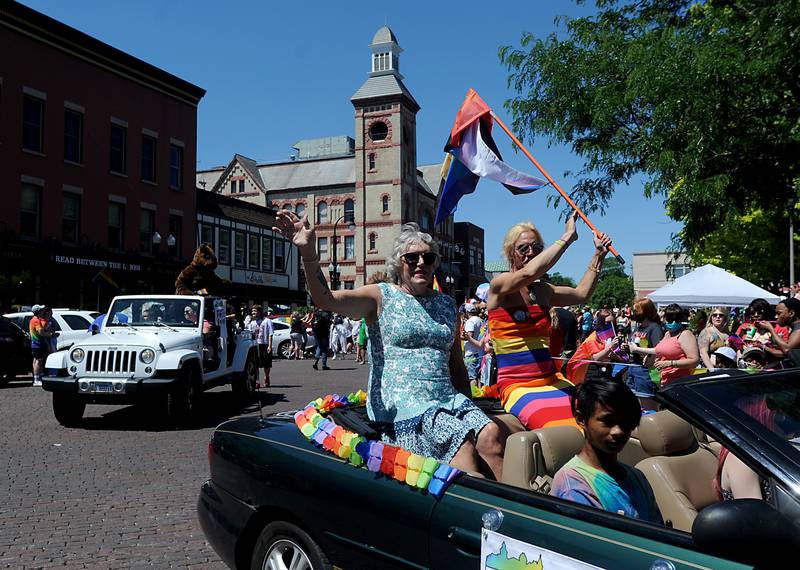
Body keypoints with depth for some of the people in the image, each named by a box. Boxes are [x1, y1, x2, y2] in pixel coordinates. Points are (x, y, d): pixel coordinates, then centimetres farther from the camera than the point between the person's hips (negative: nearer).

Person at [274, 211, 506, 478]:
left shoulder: (446, 304, 18)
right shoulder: (381, 297, 3)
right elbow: (325, 299, -14)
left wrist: (468, 407, 17)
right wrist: (308, 252, -28)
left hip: (447, 398, 5)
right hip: (399, 403, -4)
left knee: (491, 435, -24)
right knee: (462, 441, -29)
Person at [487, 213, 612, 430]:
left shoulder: (543, 290, 16)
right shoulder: (499, 285, -4)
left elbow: (581, 293, 31)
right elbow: (529, 272, -24)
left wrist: (599, 255, 26)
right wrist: (567, 237, -17)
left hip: (552, 379, 7)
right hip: (517, 386, -7)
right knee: (564, 431, -33)